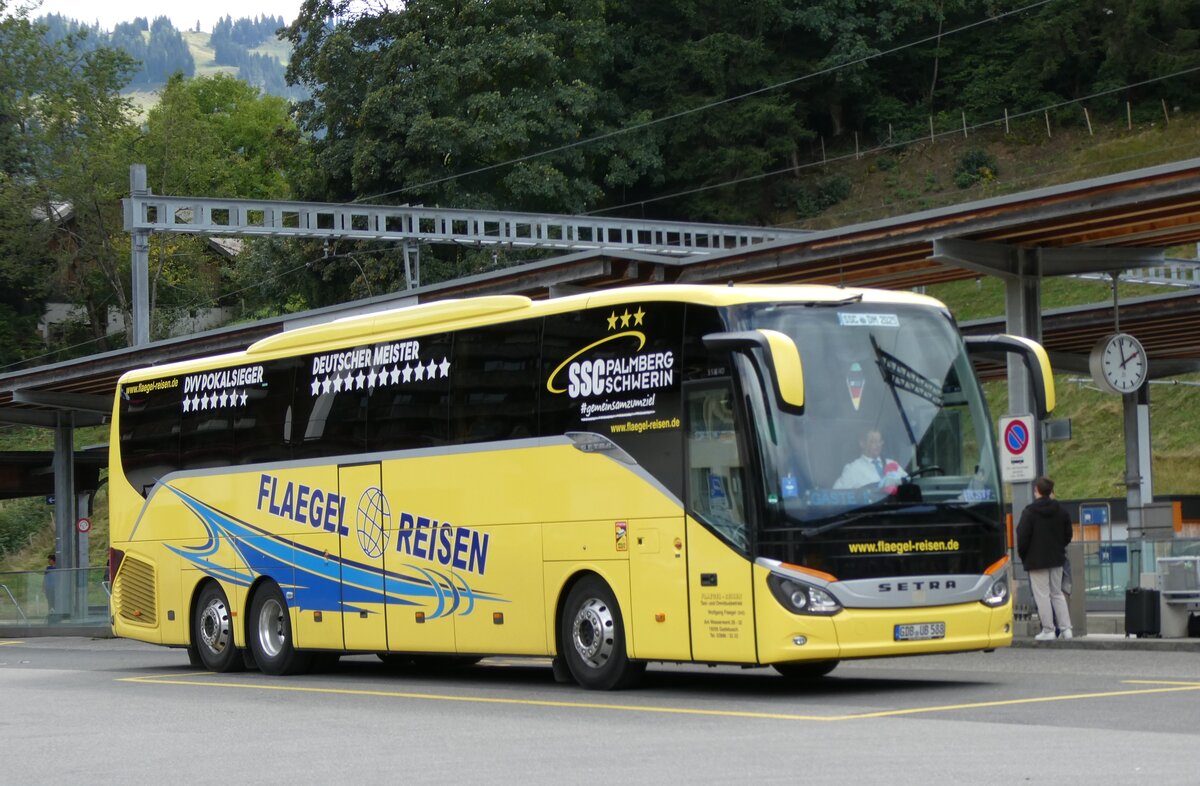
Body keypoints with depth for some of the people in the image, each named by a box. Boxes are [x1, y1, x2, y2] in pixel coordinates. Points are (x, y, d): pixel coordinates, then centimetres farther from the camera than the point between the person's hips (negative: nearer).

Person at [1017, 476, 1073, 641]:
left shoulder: (1029, 512, -12)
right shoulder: (1061, 511, 5)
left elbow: (1023, 537, -12)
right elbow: (1068, 534, 11)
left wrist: (1023, 555, 3)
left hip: (1036, 560, -6)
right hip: (1057, 559, 6)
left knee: (1042, 595, -2)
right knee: (1057, 593, 14)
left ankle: (1048, 630, -3)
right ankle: (1066, 628, 9)